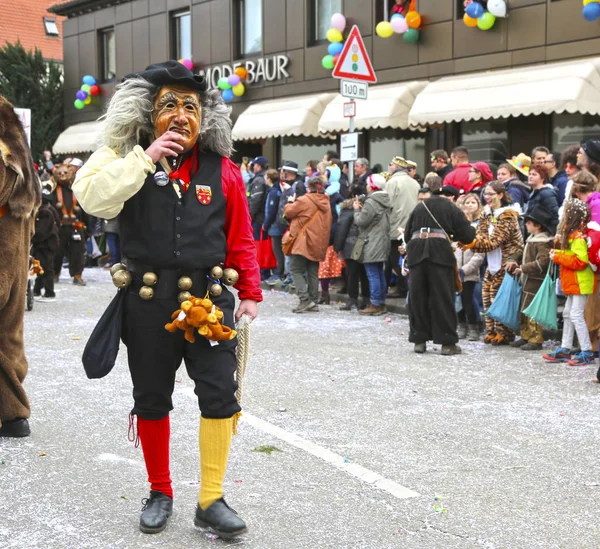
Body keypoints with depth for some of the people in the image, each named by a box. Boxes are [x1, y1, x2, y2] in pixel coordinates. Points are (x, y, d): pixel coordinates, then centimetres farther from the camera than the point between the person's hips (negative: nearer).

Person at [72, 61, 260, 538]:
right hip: (148, 302, 0)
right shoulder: (126, 158, 1)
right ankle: (160, 493, 30)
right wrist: (146, 158, -20)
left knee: (220, 396, -4)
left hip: (208, 298, 0)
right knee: (151, 400, 11)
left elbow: (241, 240, 7)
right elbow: (92, 198, -19)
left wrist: (250, 293, 4)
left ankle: (211, 501, 9)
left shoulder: (222, 170, 3)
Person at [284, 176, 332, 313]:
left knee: (296, 269, -2)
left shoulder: (304, 200, -11)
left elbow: (288, 212, -4)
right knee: (313, 272, 12)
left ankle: (304, 299, -15)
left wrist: (291, 202, 16)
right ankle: (313, 301, 11)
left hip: (303, 241, -7)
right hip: (318, 243, 7)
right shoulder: (326, 203, 12)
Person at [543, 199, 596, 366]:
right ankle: (565, 350, 21)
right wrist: (557, 253, 4)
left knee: (576, 315, -9)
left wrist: (558, 257, -19)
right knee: (568, 314, 14)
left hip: (580, 282, -11)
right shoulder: (572, 234, 13)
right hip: (573, 282, 11)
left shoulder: (578, 237, -19)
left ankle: (587, 353, -4)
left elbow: (580, 261, -26)